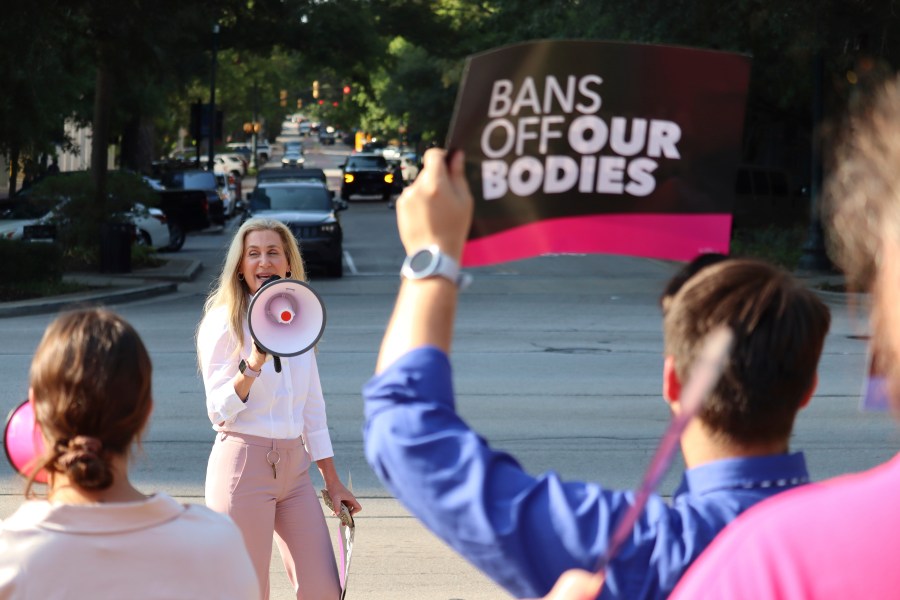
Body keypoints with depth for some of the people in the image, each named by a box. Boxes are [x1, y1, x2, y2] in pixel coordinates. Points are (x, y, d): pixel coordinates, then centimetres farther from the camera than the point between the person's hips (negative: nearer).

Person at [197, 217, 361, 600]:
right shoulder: (223, 323, -5)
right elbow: (219, 410, -11)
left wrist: (332, 482, 17)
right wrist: (254, 363, -25)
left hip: (294, 467, 6)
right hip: (242, 464, -6)